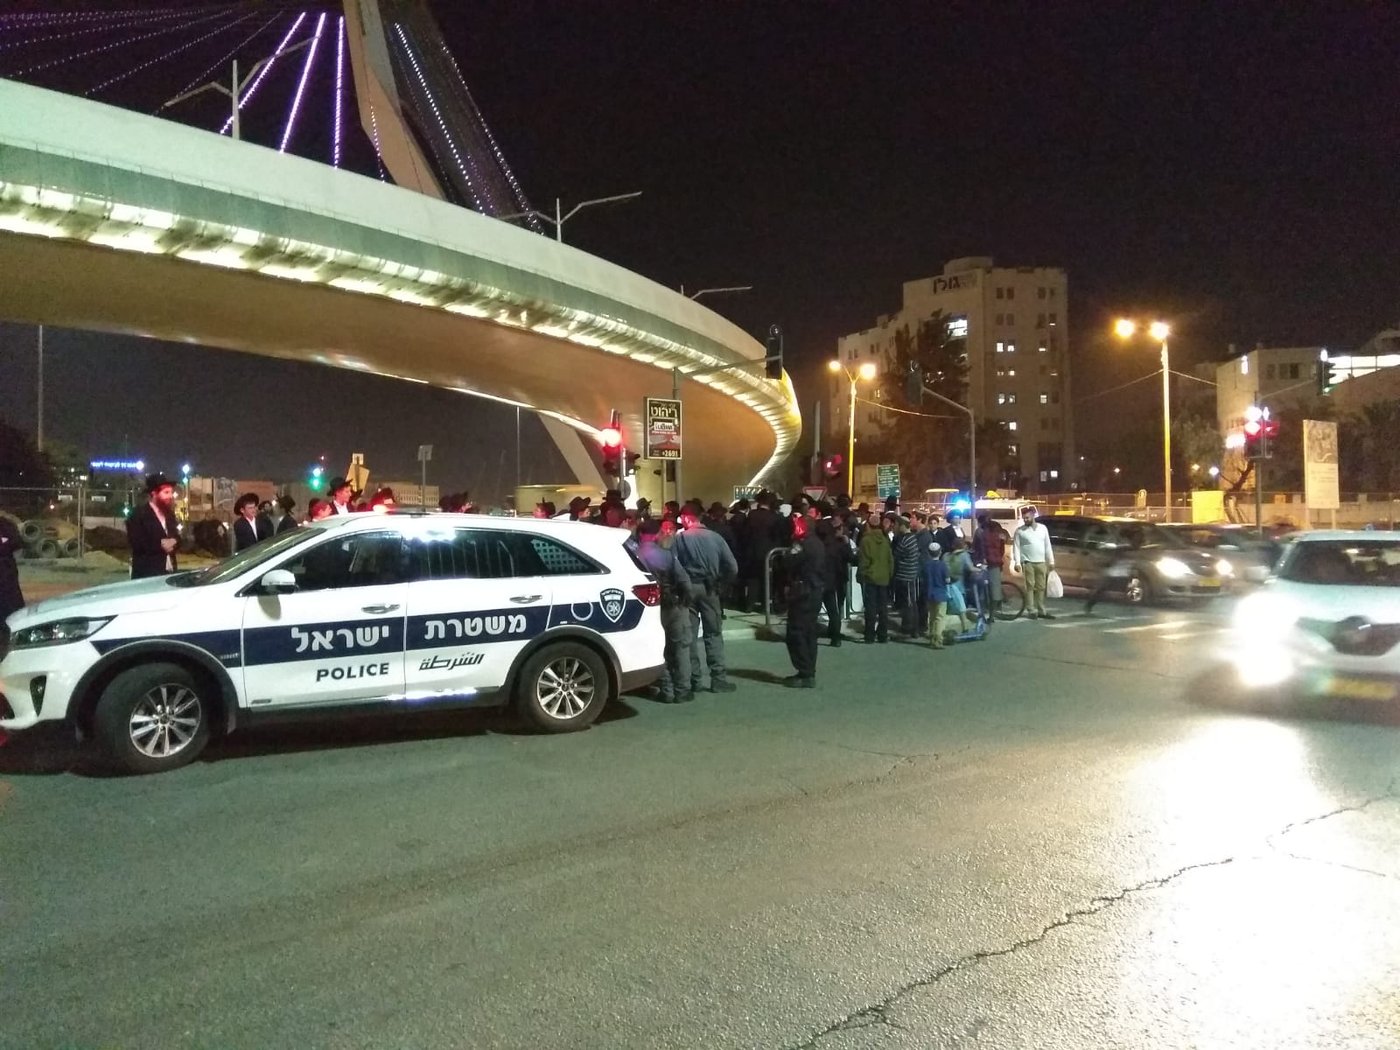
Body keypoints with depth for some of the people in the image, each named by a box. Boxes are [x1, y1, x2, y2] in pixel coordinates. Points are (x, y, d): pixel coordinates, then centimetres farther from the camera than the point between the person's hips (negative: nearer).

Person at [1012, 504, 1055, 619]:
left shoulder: (1043, 528, 9)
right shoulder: (1020, 531, 0)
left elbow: (1047, 546, 11)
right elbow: (1016, 547, -3)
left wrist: (1051, 561, 8)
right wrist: (1017, 562, -13)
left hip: (1041, 562, 3)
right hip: (1028, 562, -3)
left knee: (1041, 587, 6)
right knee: (1030, 586, -4)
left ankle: (1041, 611, 10)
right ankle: (1031, 611, -1)